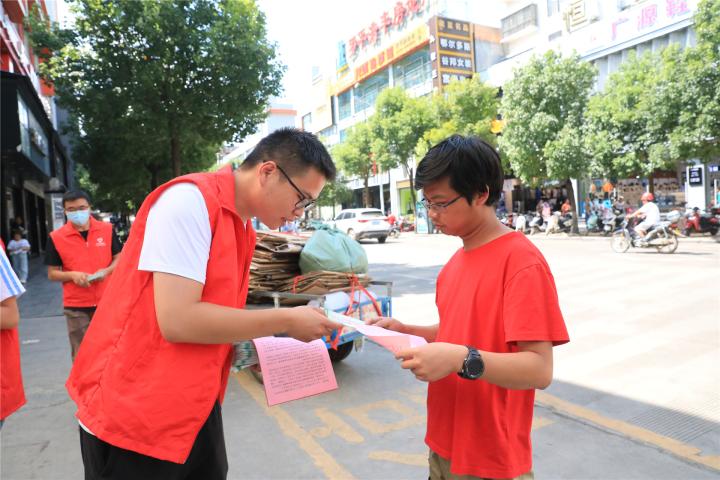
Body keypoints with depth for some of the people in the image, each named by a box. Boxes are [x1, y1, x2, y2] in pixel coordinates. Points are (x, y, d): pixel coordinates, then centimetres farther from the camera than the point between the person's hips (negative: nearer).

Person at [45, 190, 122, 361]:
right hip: (76, 305, -1)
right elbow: (52, 273, 2)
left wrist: (107, 271, -13)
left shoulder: (107, 229, -2)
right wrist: (72, 275, -18)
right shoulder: (56, 237, -4)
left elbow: (119, 258, 7)